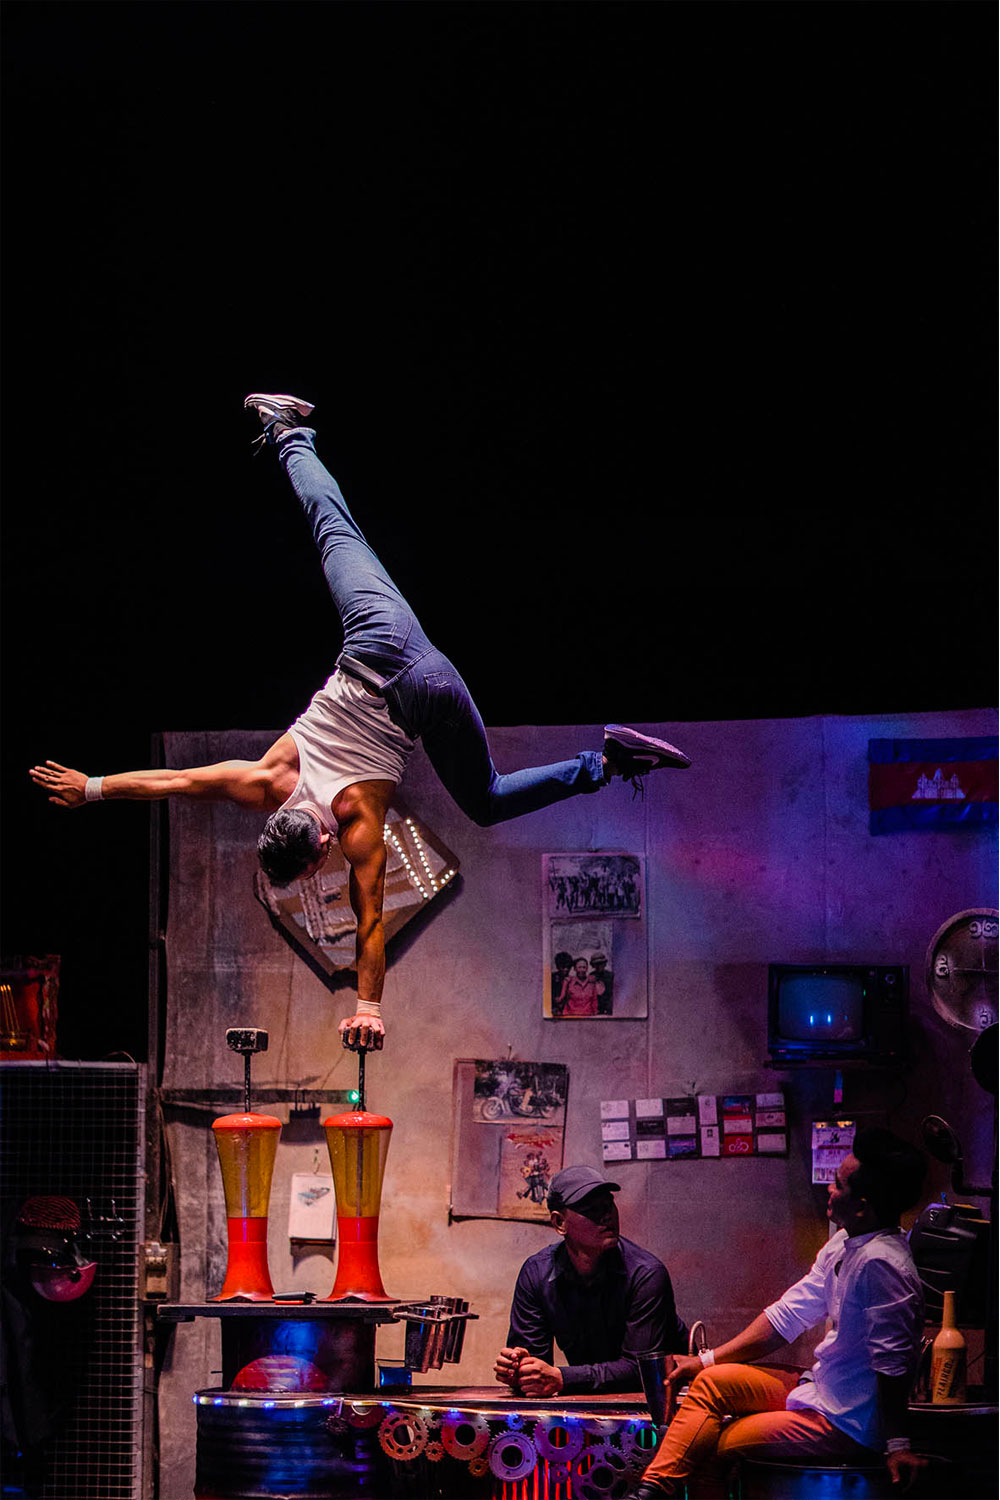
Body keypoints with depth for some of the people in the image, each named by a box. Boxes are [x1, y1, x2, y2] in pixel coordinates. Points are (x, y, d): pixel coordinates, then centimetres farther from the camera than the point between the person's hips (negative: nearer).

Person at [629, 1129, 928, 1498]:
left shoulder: (879, 1263, -26)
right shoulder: (845, 1244, 6)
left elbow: (893, 1360, -27)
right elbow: (789, 1314, 12)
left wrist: (897, 1445, -26)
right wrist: (708, 1360, 11)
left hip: (846, 1426, -10)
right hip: (820, 1388, 10)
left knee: (710, 1448, -9)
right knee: (711, 1382, 5)